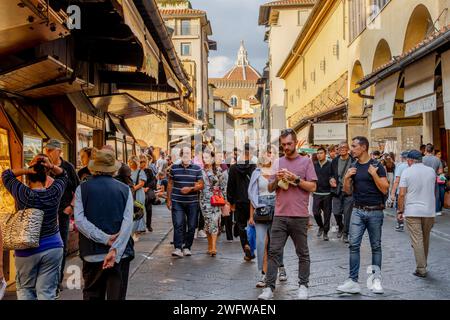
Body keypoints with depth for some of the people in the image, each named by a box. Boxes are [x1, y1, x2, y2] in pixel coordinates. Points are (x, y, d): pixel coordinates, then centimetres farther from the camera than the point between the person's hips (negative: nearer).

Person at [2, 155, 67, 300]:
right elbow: (63, 175, 10)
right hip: (52, 248, 1)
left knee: (25, 289, 16)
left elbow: (6, 175, 4)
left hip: (27, 250, -1)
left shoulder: (21, 194, -11)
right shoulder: (54, 193, -8)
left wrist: (27, 170, -9)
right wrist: (51, 166, -8)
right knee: (46, 292, 5)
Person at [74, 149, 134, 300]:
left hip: (92, 254, 0)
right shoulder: (125, 189, 1)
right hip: (120, 254, 0)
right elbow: (128, 222, -12)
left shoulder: (82, 189, 1)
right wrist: (115, 250, -18)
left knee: (92, 295, 16)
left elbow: (79, 220, -11)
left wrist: (105, 239, -14)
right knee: (117, 295, 7)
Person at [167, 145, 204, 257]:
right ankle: (178, 248, -9)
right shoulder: (174, 168, 5)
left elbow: (201, 185, 1)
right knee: (178, 225, -9)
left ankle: (187, 247, 18)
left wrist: (190, 189, -16)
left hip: (192, 202, 1)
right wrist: (169, 199, 6)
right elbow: (170, 184, 10)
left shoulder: (197, 169, 2)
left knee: (191, 226, 5)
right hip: (177, 202, 0)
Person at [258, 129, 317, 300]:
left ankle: (303, 286, 19)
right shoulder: (278, 162, 11)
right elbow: (270, 189, 13)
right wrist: (276, 179, -7)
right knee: (274, 252, 1)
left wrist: (296, 179, -14)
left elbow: (313, 187, -3)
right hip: (280, 215, 3)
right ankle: (269, 287, 5)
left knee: (302, 253, 8)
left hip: (300, 216, -2)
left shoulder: (306, 161, 2)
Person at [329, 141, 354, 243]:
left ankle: (345, 233, 14)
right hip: (337, 190, 3)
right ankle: (340, 227, 31)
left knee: (347, 213, 0)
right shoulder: (334, 161, 9)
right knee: (336, 212, 4)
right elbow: (331, 174, 16)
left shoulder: (353, 161, -4)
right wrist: (331, 179, -3)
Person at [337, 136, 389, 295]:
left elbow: (385, 189, -8)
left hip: (375, 211, -3)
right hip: (358, 211, 3)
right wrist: (346, 177, -6)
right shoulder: (353, 167, 8)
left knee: (375, 246, 7)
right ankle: (353, 281, -3)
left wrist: (374, 174, -18)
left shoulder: (377, 166, -4)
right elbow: (348, 191, 10)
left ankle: (376, 279, 17)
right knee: (354, 245, -4)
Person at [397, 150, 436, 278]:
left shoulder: (407, 172, -5)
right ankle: (423, 265, 27)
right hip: (429, 211, 3)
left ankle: (421, 269, -2)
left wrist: (400, 211, -1)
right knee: (425, 239, 15)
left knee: (417, 240, -1)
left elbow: (402, 194, -9)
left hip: (412, 211, -3)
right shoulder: (431, 171, 5)